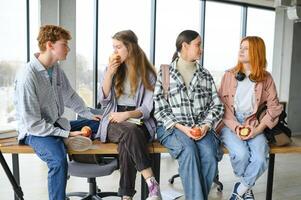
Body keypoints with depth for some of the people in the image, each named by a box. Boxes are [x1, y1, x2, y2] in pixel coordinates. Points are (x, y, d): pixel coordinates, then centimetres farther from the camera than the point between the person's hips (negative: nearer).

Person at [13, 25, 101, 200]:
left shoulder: (56, 69, 0)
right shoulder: (27, 77, -23)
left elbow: (70, 96, 16)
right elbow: (33, 124, -22)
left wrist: (90, 115, 11)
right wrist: (66, 134, -22)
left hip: (57, 125, 8)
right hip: (35, 131, -8)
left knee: (99, 124, 7)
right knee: (59, 160, -35)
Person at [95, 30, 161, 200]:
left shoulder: (148, 74, 3)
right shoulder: (113, 69, 12)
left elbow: (148, 108, -4)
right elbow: (104, 100, 4)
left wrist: (128, 114, -22)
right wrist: (109, 73, -5)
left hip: (139, 122, -1)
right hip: (114, 122, 1)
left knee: (127, 143, -35)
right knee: (131, 131, -35)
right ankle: (152, 184, -34)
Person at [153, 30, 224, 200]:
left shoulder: (205, 75, 15)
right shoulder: (165, 74, 4)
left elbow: (217, 106, 11)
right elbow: (160, 109, -1)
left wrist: (205, 126, -7)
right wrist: (180, 127, -14)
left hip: (201, 127, 3)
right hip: (172, 127, -2)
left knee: (209, 155, -27)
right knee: (189, 151, -33)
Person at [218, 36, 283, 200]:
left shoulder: (266, 78, 7)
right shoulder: (229, 75, 6)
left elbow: (274, 107, 4)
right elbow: (221, 104, 1)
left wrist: (258, 129, -10)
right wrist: (235, 127, -13)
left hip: (253, 126, 1)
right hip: (230, 124, -1)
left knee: (260, 159, -26)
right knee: (241, 154, -28)